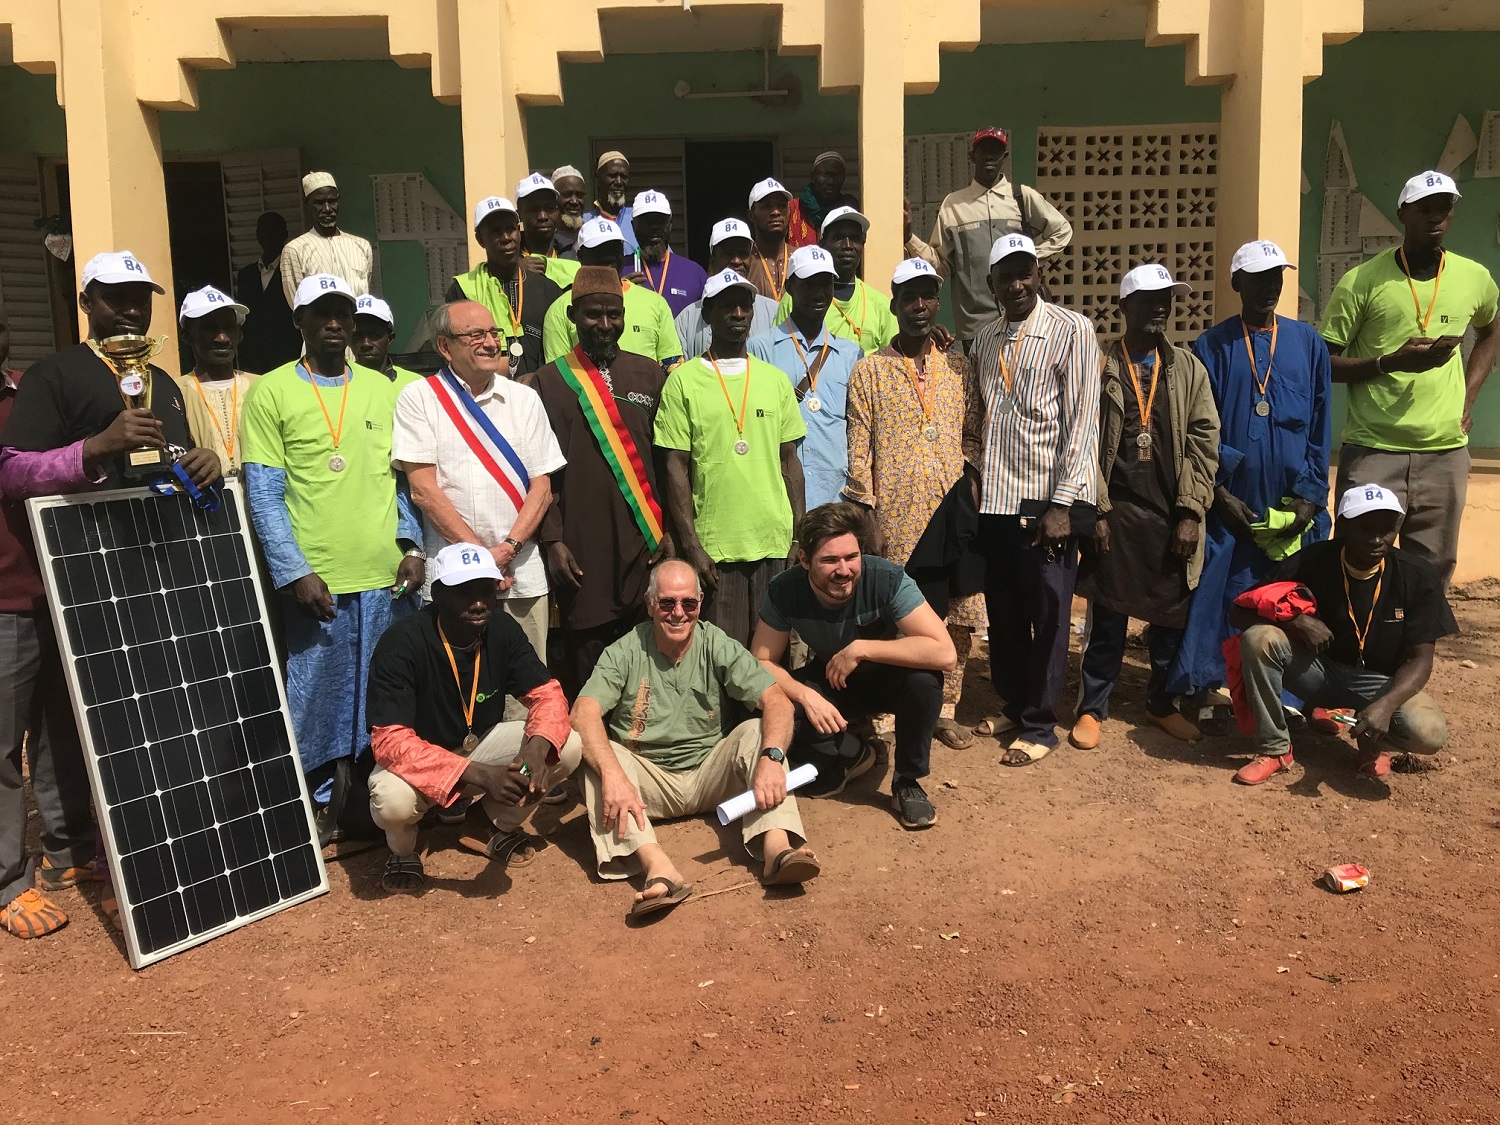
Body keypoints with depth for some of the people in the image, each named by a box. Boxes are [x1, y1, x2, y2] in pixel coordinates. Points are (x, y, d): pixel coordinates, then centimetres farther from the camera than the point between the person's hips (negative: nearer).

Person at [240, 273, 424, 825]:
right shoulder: (271, 392, 1)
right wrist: (294, 573, -11)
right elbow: (264, 494, -3)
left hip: (388, 577, 3)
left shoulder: (382, 388, 12)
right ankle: (320, 806, 21)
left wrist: (411, 543, 1)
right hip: (316, 583, -3)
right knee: (317, 702, 4)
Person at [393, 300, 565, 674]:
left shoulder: (523, 398, 11)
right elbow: (423, 489, -4)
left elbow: (542, 486, 6)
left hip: (521, 572, 2)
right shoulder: (418, 398, 2)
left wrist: (508, 548, -9)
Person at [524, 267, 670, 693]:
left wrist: (671, 530, 4)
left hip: (645, 544, 2)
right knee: (587, 662, 4)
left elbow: (668, 459, 9)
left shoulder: (650, 375, 10)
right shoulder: (550, 381, 3)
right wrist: (552, 541, -6)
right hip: (582, 549, -2)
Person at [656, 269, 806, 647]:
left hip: (775, 543, 3)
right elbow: (676, 466, -3)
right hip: (714, 546, -3)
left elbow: (789, 460, 13)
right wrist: (690, 544, -9)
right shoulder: (684, 379, 0)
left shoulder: (775, 379, 11)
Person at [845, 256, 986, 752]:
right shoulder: (869, 371, 4)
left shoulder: (959, 370, 14)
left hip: (953, 512, 3)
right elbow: (859, 451, 0)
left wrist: (970, 475, 1)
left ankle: (945, 711, 18)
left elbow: (973, 438, 18)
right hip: (896, 518, -3)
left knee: (958, 618, 4)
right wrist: (866, 515, -6)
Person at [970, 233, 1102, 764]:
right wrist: (978, 486, 8)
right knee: (1003, 613, 12)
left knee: (1047, 615, 2)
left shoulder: (1072, 330, -6)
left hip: (1048, 499, -5)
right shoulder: (985, 341, 11)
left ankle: (1039, 724, 15)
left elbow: (1083, 420, -10)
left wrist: (1063, 504, -15)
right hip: (996, 500, 5)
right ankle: (1012, 705, 29)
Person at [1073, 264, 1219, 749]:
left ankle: (1161, 704, 27)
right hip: (1116, 513, -2)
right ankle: (1092, 708, 16)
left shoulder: (1189, 368, 7)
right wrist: (1095, 512, -9)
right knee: (1107, 618, 5)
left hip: (1172, 516, 3)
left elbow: (1204, 442, 3)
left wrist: (1190, 514, -5)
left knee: (1171, 617, 10)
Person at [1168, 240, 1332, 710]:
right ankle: (1199, 690, 10)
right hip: (1232, 505, -1)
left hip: (1295, 509, 2)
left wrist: (1310, 496, -2)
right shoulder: (1212, 346, 3)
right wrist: (1219, 492, -8)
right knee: (1219, 601, -1)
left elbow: (1321, 427, 6)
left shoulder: (1308, 343, 7)